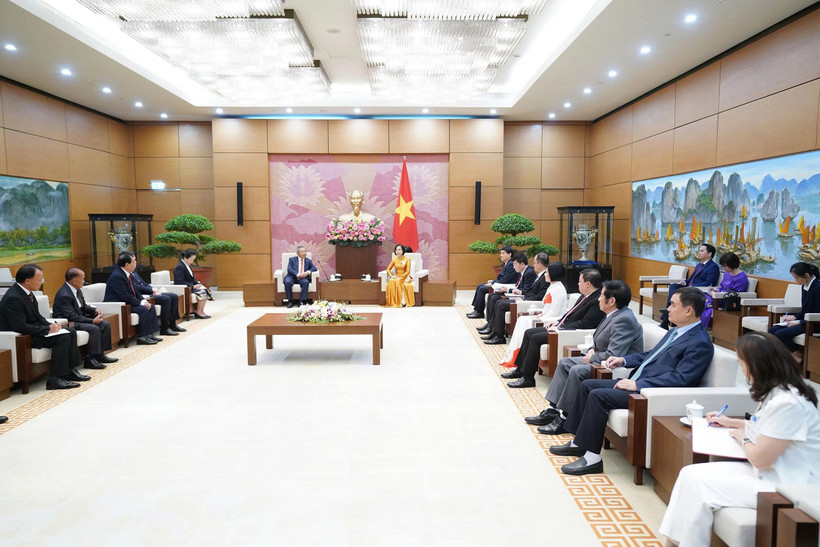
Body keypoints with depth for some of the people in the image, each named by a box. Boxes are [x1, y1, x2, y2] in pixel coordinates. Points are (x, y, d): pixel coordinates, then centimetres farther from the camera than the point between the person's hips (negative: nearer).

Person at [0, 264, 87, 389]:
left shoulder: (26, 292, 7)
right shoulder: (13, 298, -23)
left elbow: (37, 317, 14)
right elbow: (20, 327, -27)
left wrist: (50, 325, -4)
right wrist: (48, 329, -21)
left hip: (34, 331, 10)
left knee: (71, 332, 5)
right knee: (63, 337, -24)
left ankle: (70, 370, 8)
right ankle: (54, 379, -22)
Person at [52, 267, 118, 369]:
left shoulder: (77, 290, 5)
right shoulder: (64, 295, -23)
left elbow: (83, 307, 18)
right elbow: (71, 317, -26)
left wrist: (95, 310, -3)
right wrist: (92, 321, -25)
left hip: (80, 318, 10)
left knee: (105, 325, -1)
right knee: (94, 328, -28)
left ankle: (100, 354, 3)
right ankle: (91, 359, -20)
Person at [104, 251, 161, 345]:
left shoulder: (129, 274, 7)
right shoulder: (117, 276, -22)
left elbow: (135, 291, 13)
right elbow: (125, 296, -24)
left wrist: (143, 300, -4)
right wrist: (141, 303, -19)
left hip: (127, 302, 10)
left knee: (150, 306, 3)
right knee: (143, 309, -23)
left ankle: (150, 334, 2)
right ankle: (142, 337, -15)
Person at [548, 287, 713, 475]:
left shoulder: (701, 343, -14)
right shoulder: (675, 332, 16)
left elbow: (679, 379, -22)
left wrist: (637, 385, -23)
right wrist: (623, 360, 11)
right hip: (637, 382, 10)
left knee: (598, 395, -23)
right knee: (587, 385, 7)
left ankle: (592, 458, -14)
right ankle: (579, 443, 15)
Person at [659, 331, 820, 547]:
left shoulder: (786, 403, -26)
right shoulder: (776, 392, 5)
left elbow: (760, 459, -22)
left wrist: (742, 437, -3)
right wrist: (731, 422, 27)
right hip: (769, 472, 9)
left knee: (699, 484, -16)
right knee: (689, 474, -3)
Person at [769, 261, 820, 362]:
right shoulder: (805, 286, 10)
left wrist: (799, 322, -18)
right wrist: (795, 317, 5)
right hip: (804, 321, 9)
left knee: (781, 334, -23)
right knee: (772, 331, -7)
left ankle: (798, 355, -1)